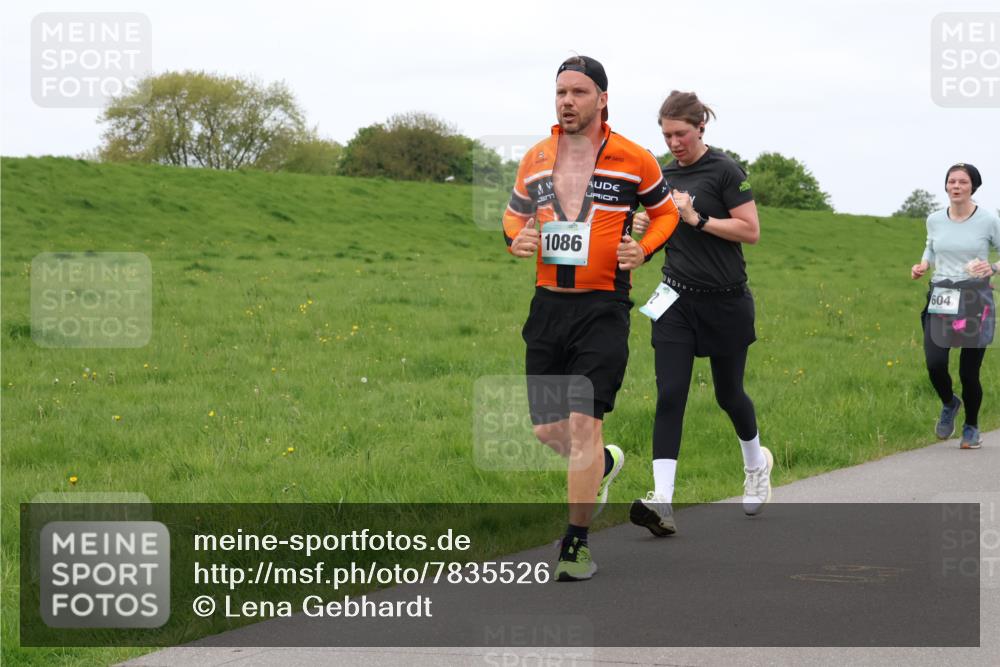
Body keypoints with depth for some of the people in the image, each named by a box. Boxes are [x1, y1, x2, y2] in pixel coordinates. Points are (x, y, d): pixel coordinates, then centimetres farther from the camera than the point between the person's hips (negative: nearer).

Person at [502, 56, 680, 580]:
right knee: (547, 429, 7)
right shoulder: (534, 159, 8)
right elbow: (514, 213, 21)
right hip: (548, 305, 4)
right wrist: (516, 238, -2)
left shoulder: (633, 160, -2)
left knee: (583, 424, -11)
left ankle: (576, 544, -1)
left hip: (604, 307, -4)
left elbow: (665, 211, 12)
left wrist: (644, 250, -7)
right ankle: (604, 464, 41)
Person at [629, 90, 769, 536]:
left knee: (729, 393, 11)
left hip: (725, 301, -4)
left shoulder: (724, 170, -10)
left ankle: (756, 463, 42)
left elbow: (750, 231, -14)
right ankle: (662, 503, -18)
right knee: (669, 397, -10)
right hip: (676, 300, 5)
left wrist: (696, 218, -20)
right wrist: (645, 224, 1)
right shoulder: (665, 174, 9)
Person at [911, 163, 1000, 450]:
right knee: (934, 364, -14)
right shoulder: (935, 220, 7)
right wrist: (923, 265, 7)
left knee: (968, 372, -3)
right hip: (940, 298, 3)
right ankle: (949, 403, 21)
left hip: (975, 300, -3)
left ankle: (971, 427, 24)